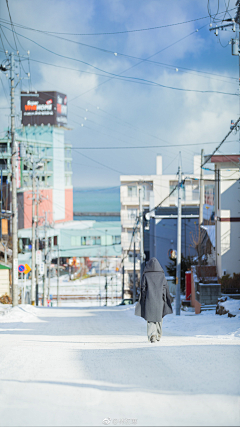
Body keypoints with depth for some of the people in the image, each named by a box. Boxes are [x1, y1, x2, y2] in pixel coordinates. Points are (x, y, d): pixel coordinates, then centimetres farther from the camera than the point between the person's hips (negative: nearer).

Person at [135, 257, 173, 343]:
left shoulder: (145, 275, -2)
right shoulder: (162, 275, 2)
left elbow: (143, 288, -4)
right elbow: (166, 288, 0)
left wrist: (142, 301, 1)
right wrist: (165, 300, 7)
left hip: (149, 299, -2)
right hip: (159, 300, 2)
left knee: (150, 319, -1)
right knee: (158, 317, 20)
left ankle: (152, 335, -21)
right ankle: (158, 335, 29)